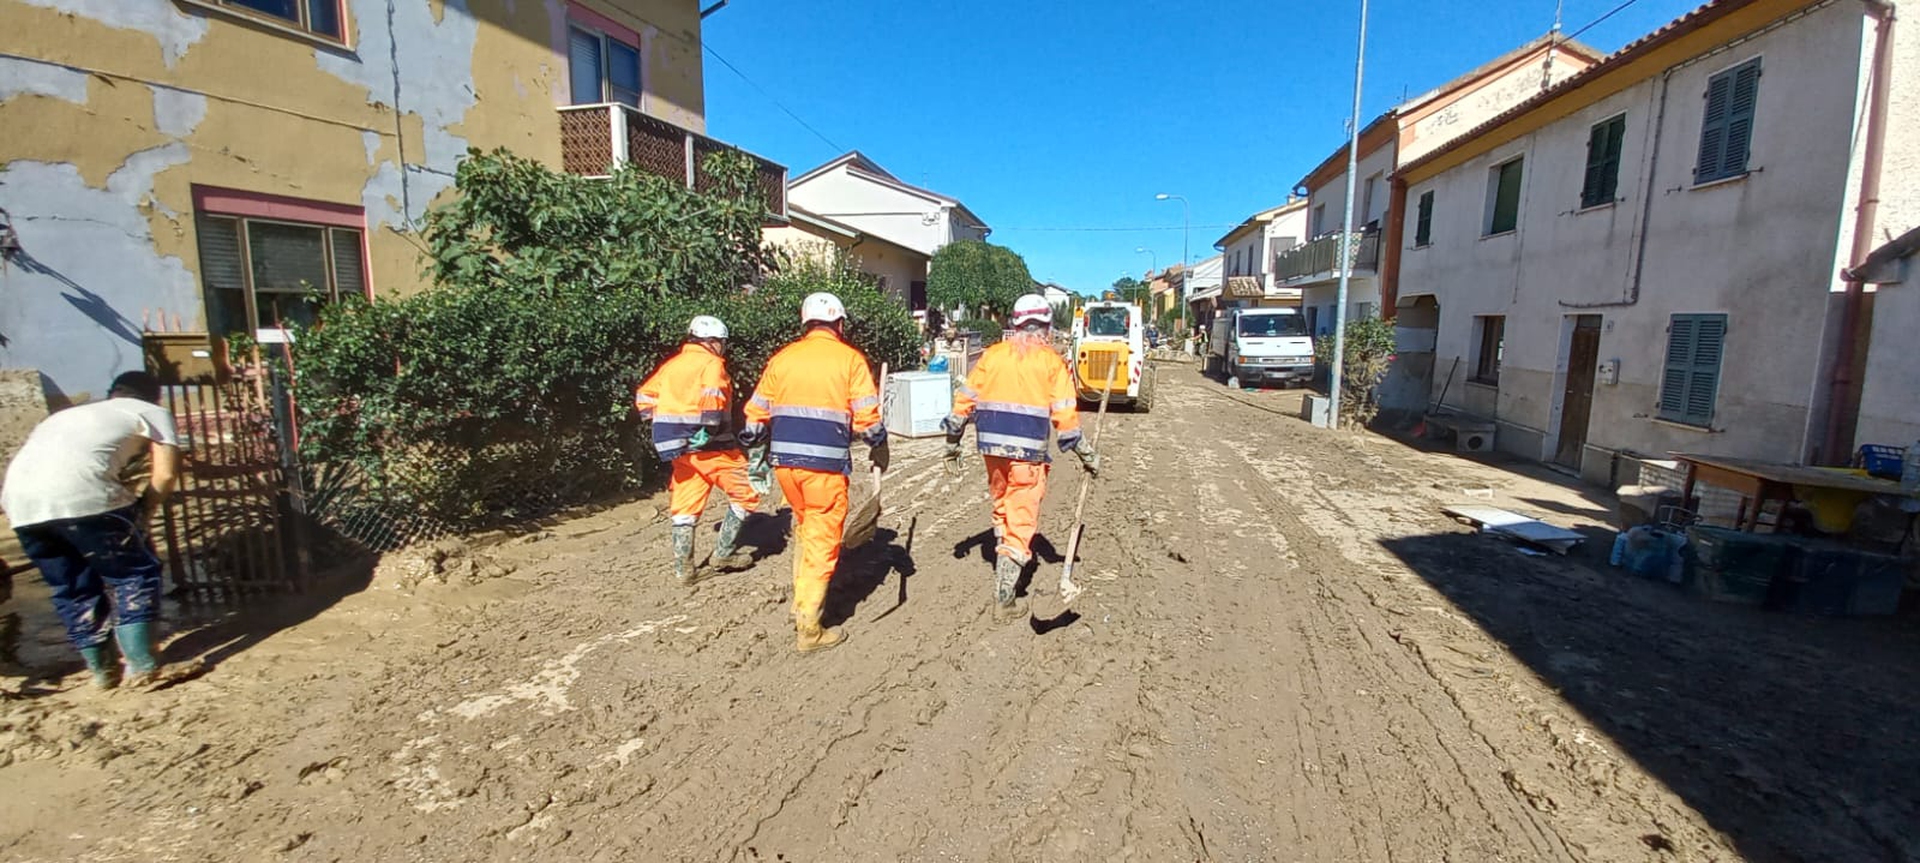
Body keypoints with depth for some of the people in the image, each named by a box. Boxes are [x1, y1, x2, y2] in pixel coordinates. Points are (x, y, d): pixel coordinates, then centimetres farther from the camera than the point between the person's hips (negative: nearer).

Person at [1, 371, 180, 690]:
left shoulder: (70, 413, 35)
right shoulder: (153, 412, 19)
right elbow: (166, 473, 6)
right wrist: (141, 512, 20)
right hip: (80, 491, -6)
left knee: (72, 588, 18)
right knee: (134, 573, 7)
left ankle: (102, 669, 27)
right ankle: (142, 666, 4)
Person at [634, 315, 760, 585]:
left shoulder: (671, 365, 15)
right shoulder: (711, 363, -6)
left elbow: (644, 397, 16)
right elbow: (712, 397, -24)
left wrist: (664, 425, 16)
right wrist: (711, 429, -18)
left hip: (680, 448, 7)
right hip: (709, 445, -7)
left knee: (684, 507, 12)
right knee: (746, 493, 6)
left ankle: (683, 568, 15)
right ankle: (724, 553, 7)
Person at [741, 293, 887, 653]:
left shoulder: (783, 358, 8)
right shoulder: (850, 359, -2)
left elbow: (756, 411, 9)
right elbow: (867, 416, -6)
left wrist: (755, 441, 25)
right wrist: (878, 446, 10)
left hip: (784, 461, 5)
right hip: (826, 465, -4)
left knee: (805, 530, 24)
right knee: (822, 543, 5)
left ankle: (802, 604, 32)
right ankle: (808, 630, 9)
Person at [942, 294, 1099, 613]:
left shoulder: (992, 355, 6)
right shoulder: (1052, 361, -2)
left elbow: (965, 400, 6)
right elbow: (1065, 417, -6)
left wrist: (952, 443, 15)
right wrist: (1087, 456, 4)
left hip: (992, 445, 4)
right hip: (1028, 450, -4)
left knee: (1001, 504, 24)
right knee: (1022, 518, 4)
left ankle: (1005, 568, 38)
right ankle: (1004, 590, 1)